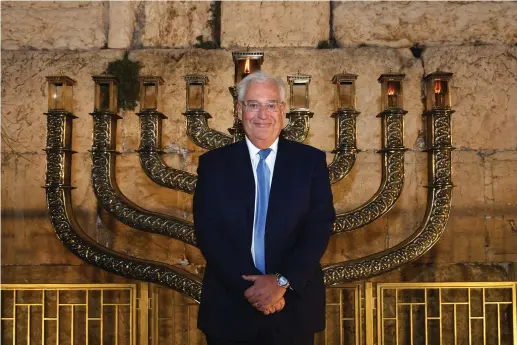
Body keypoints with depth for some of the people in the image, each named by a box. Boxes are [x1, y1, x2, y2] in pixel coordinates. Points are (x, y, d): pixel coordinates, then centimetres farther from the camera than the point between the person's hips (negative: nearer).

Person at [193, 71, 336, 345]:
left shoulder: (311, 161, 2)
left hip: (294, 309, 0)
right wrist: (248, 286, -15)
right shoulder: (213, 164, 2)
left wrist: (282, 281, -16)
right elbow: (207, 233, -5)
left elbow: (320, 226, -5)